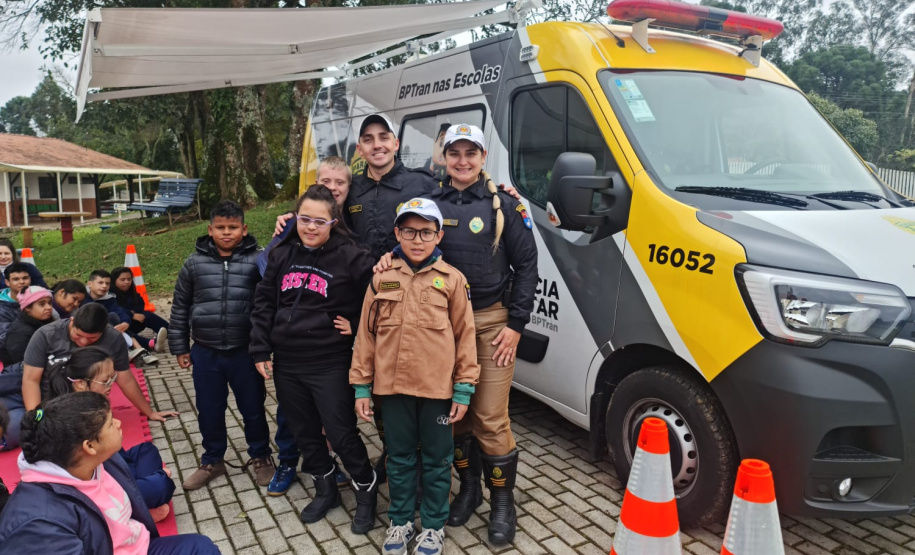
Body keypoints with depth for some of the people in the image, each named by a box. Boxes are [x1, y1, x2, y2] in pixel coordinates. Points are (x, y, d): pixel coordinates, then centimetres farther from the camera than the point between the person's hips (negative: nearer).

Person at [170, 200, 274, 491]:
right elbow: (180, 308, 9)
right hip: (205, 353, 2)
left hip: (245, 352, -2)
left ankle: (260, 457, 34)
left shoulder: (257, 261, -7)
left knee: (253, 408, 12)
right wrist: (179, 347, 9)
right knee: (209, 411, 15)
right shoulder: (194, 263, 1)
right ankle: (212, 461, 36)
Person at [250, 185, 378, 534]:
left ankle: (366, 492, 22)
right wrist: (260, 350, 5)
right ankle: (325, 490, 36)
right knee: (304, 433, 16)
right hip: (286, 363, 5)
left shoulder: (351, 258, -11)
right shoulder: (281, 255, 5)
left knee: (341, 433, 0)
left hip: (331, 364, -5)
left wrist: (356, 325, -9)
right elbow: (263, 304, 9)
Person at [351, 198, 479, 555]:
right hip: (393, 386, 2)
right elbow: (366, 333, 4)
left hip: (438, 388, -1)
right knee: (399, 457, 16)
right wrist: (361, 386, 3)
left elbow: (465, 336, -1)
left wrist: (464, 389, -3)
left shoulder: (452, 279, -4)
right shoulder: (382, 278, 2)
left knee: (437, 459, 12)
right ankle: (400, 521, 35)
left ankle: (433, 526, 31)